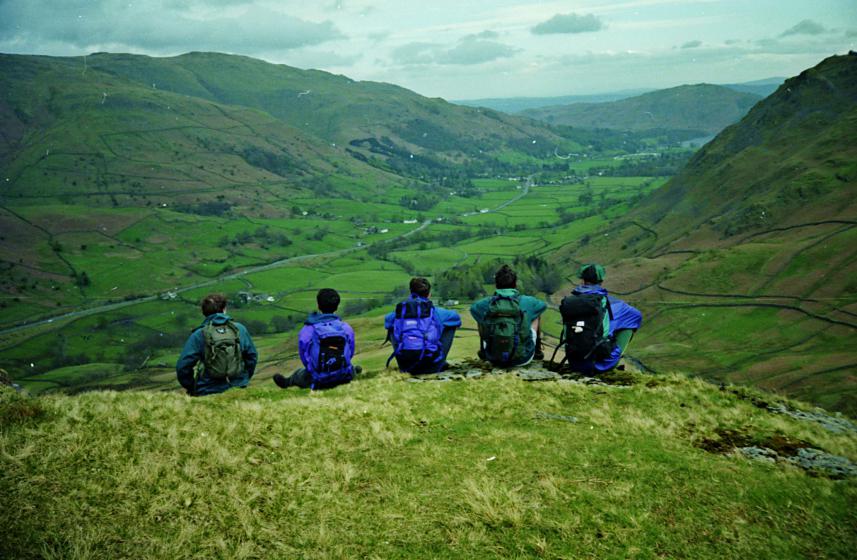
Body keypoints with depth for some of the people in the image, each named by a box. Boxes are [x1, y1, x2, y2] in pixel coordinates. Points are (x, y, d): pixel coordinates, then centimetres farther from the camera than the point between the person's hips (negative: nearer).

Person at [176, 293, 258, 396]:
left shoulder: (199, 335, -7)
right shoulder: (240, 329, 2)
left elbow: (183, 366, -8)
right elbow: (252, 356, 11)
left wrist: (191, 388, 9)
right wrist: (244, 380, 25)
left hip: (207, 392, -2)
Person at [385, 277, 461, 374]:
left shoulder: (399, 310, 7)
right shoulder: (434, 311, 2)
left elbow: (387, 320, 28)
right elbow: (456, 317, 18)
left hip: (405, 366, 3)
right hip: (430, 367, -2)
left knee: (392, 329, 27)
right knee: (451, 324, 16)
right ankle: (440, 364, 26)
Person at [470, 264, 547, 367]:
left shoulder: (486, 303, -9)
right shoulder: (527, 302, -10)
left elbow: (473, 308, 17)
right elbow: (544, 305, 15)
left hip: (493, 359, 1)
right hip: (522, 359, -1)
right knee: (536, 314, 21)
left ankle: (483, 350, 43)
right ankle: (537, 350, 38)